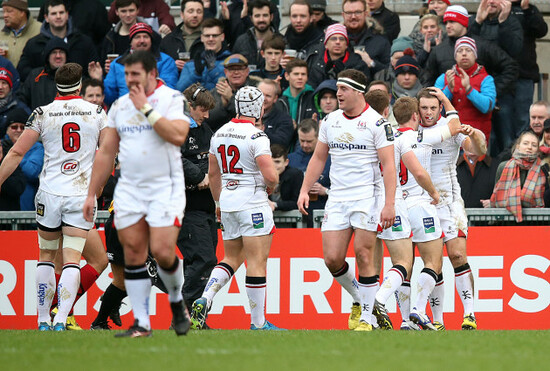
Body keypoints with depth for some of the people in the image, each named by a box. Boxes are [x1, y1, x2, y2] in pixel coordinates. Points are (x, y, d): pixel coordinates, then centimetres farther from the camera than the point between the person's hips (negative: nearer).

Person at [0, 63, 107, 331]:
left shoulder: (42, 114, 0)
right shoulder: (97, 113, 3)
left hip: (50, 192, 0)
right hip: (83, 194, 0)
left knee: (46, 256, 15)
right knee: (72, 260, -3)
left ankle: (43, 321, 16)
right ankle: (61, 321, -17)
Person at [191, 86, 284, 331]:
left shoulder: (219, 134, 7)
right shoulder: (256, 137, -15)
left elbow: (213, 173, 16)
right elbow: (271, 176, -21)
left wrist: (219, 203, 28)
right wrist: (271, 185, 2)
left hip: (227, 199, 7)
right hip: (252, 201, -7)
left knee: (232, 258, 18)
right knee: (257, 262, -2)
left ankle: (204, 301, -2)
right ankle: (258, 323, 0)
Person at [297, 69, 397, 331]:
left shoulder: (376, 122, -7)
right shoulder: (330, 121, 11)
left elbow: (389, 164, -10)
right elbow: (318, 158, 20)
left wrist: (389, 204, -17)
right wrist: (305, 190, 10)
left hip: (367, 197, -5)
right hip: (337, 198, 5)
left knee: (363, 256, -8)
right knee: (332, 259, -2)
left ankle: (366, 318, 0)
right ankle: (358, 299, 23)